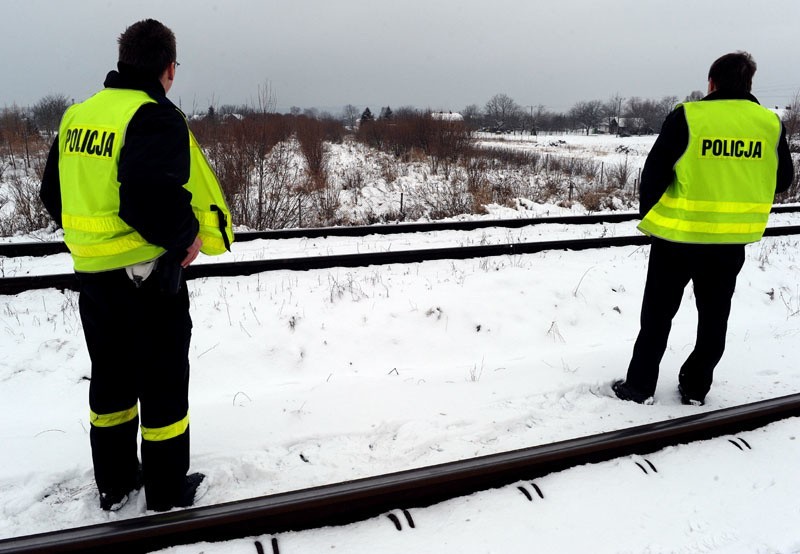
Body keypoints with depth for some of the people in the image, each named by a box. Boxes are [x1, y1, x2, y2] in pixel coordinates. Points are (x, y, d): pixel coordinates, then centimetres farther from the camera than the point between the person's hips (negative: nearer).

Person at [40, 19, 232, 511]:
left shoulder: (78, 115, 7)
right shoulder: (155, 117, -17)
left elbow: (54, 192, 13)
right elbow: (152, 198, -31)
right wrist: (188, 235, -15)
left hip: (93, 272, 7)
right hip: (148, 274, -7)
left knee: (111, 377, 20)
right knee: (163, 384, 8)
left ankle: (115, 482, 33)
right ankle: (168, 492, 21)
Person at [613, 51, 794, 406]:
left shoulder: (687, 117, -12)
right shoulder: (770, 123, 0)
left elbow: (655, 172, -11)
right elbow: (783, 180, 10)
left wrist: (647, 213, 4)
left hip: (679, 232, -3)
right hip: (732, 237, 3)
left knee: (658, 312, 10)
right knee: (714, 314, 17)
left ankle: (640, 386, 16)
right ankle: (696, 387, 25)